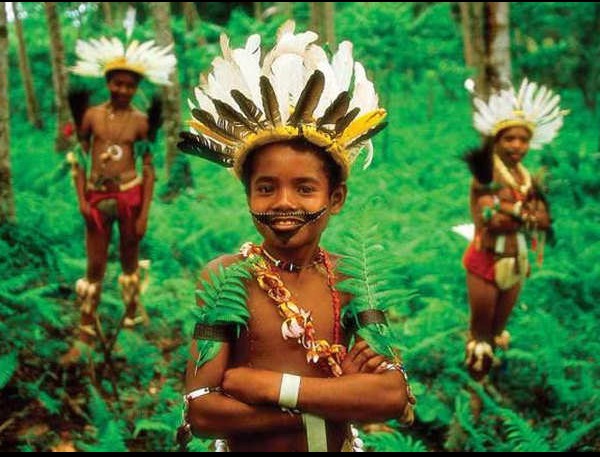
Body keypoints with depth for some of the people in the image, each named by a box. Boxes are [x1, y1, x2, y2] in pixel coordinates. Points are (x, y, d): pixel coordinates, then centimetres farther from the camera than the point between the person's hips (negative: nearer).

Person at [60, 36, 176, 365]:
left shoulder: (141, 121, -3)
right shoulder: (91, 115, 1)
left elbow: (149, 169, -2)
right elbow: (78, 158, 5)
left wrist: (144, 212, -6)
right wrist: (81, 199, -4)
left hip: (130, 195, -1)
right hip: (97, 196, 1)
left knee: (130, 259, 11)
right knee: (95, 266, 5)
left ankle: (131, 319, 29)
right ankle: (86, 336, 12)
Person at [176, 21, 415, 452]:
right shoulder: (225, 276, -16)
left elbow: (395, 395, -18)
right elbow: (201, 411, -22)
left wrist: (269, 384, -25)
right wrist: (341, 398, -24)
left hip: (339, 445, 2)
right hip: (243, 448, -2)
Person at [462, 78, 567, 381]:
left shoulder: (528, 181, 5)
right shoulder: (486, 177, -13)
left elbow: (544, 219, -4)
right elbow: (491, 219, -25)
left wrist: (508, 208, -17)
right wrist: (525, 213, -13)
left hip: (515, 263, 6)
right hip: (486, 261, -6)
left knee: (498, 328, 17)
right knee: (480, 329, 4)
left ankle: (489, 376, 32)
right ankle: (476, 384, 15)